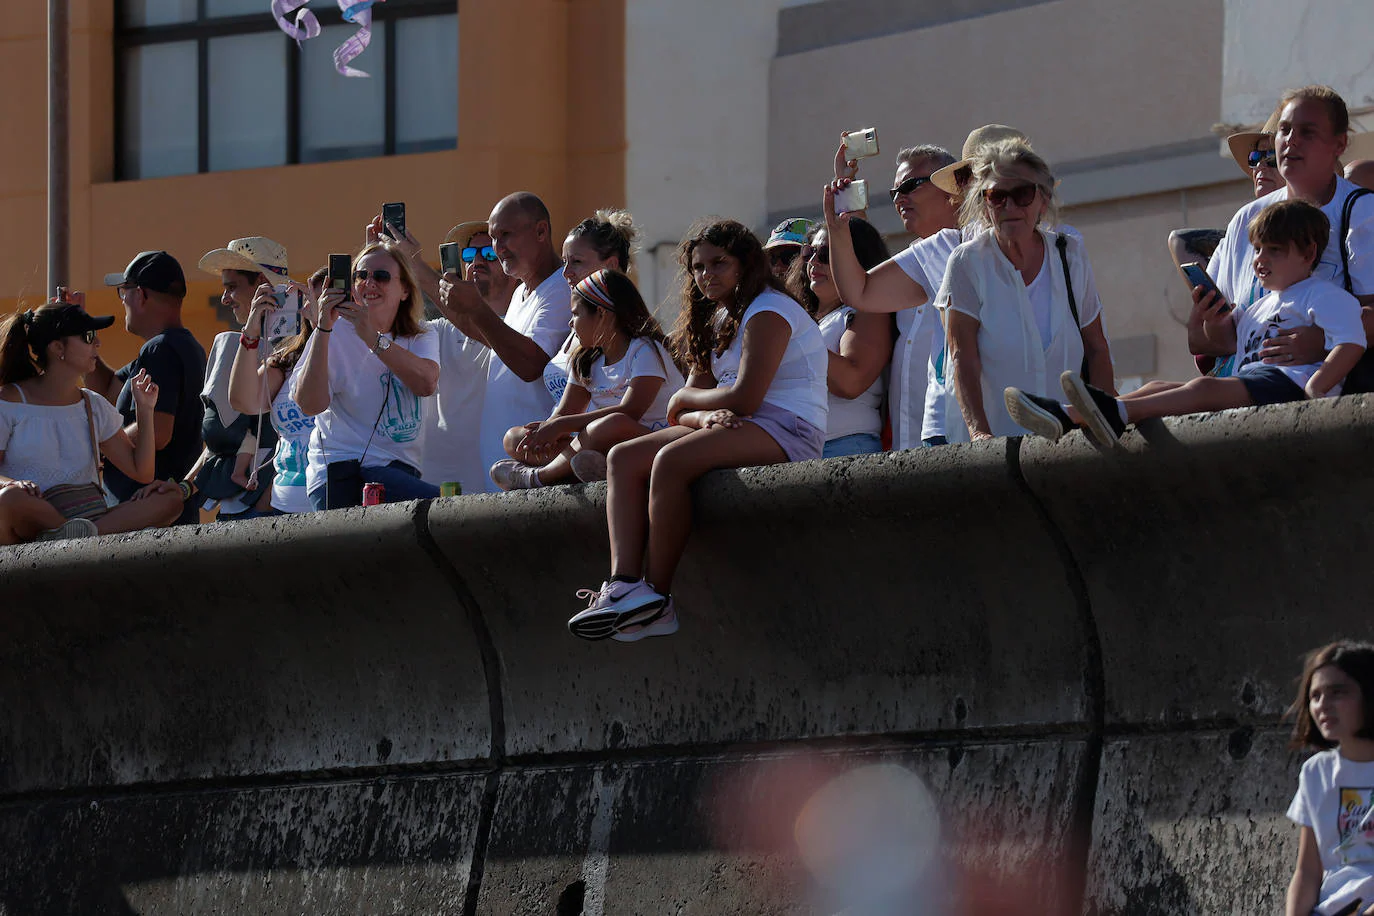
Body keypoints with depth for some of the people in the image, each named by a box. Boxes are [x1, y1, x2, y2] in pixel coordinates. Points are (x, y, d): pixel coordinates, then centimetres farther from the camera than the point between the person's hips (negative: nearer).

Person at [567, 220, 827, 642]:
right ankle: (624, 582, -27)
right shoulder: (719, 321, 22)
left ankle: (657, 598, -30)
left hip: (787, 432, -10)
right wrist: (707, 416, -13)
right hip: (738, 430, 10)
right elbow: (687, 402, 13)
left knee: (671, 461, -32)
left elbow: (745, 398, -18)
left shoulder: (767, 312, -8)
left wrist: (687, 402, 0)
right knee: (623, 459, -7)